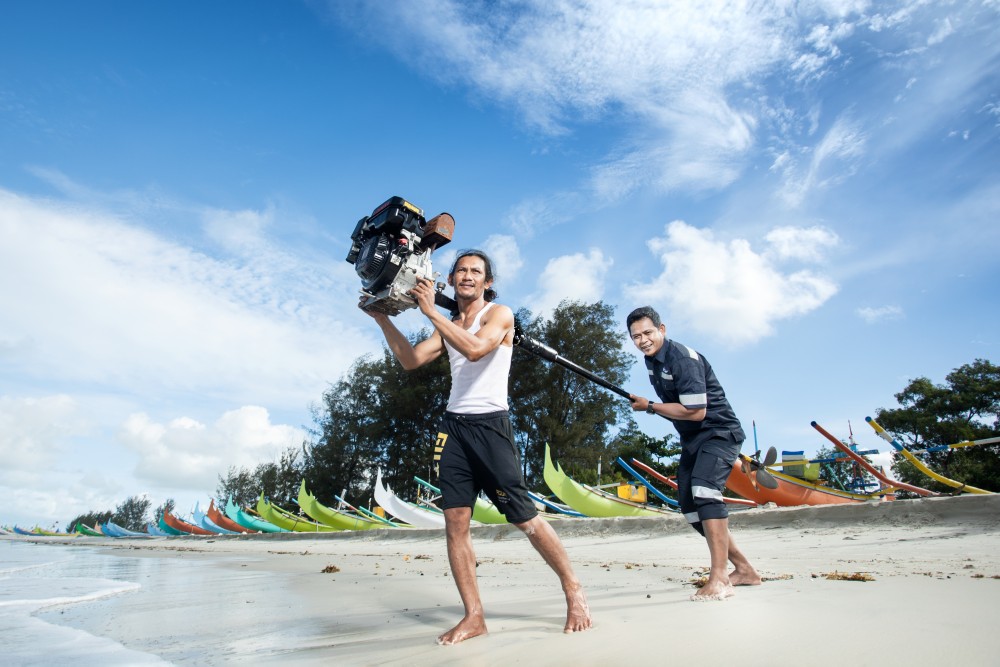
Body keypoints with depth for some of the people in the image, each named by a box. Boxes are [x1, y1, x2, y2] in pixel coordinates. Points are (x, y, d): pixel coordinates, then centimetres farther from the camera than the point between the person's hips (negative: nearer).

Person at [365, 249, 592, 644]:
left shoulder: (499, 314, -1)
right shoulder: (449, 327, 18)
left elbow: (475, 349, -21)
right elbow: (410, 360, 7)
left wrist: (430, 312, -19)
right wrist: (382, 319, 3)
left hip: (490, 424, -6)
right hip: (453, 426, 6)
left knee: (524, 517, -3)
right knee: (455, 522, 0)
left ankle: (574, 591, 15)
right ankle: (473, 616, 9)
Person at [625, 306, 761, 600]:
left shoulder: (682, 358, -22)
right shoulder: (651, 360, 6)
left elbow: (695, 411, -27)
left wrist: (649, 407, -18)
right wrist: (650, 406, 1)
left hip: (719, 433, -9)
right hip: (692, 438, 10)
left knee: (704, 489, -28)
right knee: (689, 503, 7)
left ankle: (719, 578, -23)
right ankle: (744, 569, 19)